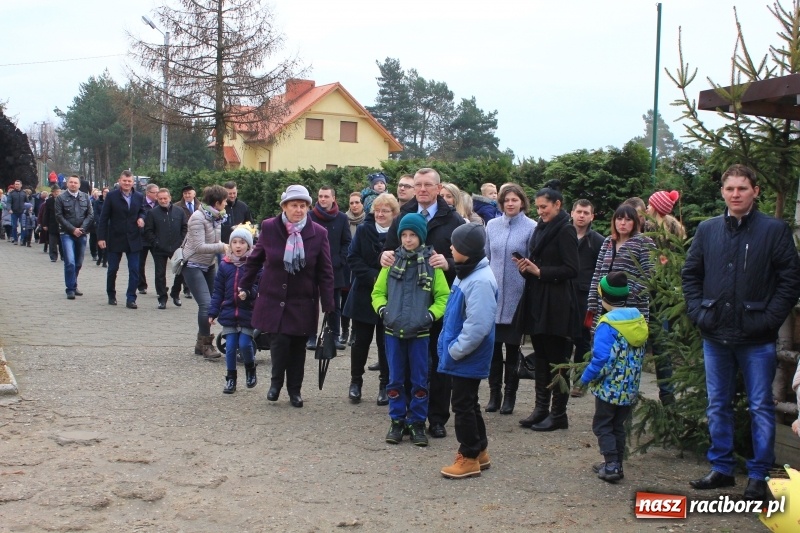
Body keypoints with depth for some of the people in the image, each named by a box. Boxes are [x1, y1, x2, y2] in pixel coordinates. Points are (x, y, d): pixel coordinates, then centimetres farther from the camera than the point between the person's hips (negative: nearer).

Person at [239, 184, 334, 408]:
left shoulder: (319, 233, -6)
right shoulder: (269, 228, -5)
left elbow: (325, 273, -3)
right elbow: (255, 259, 9)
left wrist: (328, 306, -6)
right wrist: (244, 286, 12)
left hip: (303, 303, 0)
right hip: (273, 300, 0)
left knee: (298, 346, 6)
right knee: (279, 341, -8)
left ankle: (295, 390, 24)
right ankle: (276, 381, 20)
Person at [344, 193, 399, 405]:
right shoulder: (363, 230, 0)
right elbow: (353, 258, -5)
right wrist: (372, 276, -16)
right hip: (364, 294, 2)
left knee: (386, 342, 6)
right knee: (361, 340, 10)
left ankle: (385, 385, 17)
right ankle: (356, 382, 24)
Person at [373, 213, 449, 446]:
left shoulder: (431, 263, -2)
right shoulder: (392, 261, 3)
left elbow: (443, 297, 2)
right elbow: (378, 292, 10)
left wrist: (431, 314, -12)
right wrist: (382, 309, -7)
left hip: (419, 332, -2)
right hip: (393, 331, 2)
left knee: (419, 380, 6)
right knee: (395, 379, 9)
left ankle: (417, 423, 16)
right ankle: (397, 421, 20)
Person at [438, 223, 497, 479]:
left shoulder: (480, 281, -24)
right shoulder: (466, 273, 9)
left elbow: (478, 326, -28)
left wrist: (454, 351, -19)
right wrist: (450, 348, 13)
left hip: (468, 359, -10)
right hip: (460, 354, 10)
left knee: (464, 405, 1)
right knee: (467, 404, 19)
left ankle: (469, 458, 13)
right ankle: (480, 451, 31)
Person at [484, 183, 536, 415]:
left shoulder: (531, 228, -5)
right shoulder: (492, 225, 7)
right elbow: (485, 257, 12)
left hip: (516, 298, -3)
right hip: (492, 296, 3)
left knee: (512, 347, 7)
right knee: (493, 346, 6)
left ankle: (510, 395, 17)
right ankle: (494, 393, 16)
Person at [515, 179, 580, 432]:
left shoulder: (565, 230, -10)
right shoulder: (541, 228, 14)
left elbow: (571, 269, -15)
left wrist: (539, 271, -15)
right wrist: (527, 267, 1)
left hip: (556, 305, -8)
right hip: (537, 301, 8)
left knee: (556, 359, -1)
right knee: (541, 357, 11)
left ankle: (558, 414, 7)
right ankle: (541, 409, 19)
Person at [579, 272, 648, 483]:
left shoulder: (607, 325, -18)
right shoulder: (639, 320, 4)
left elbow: (601, 360, -22)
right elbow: (640, 355, 11)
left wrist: (586, 379, -9)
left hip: (609, 387, -7)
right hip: (630, 389, 7)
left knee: (602, 426, 5)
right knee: (618, 426, 18)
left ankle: (612, 465, -4)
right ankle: (616, 464, 22)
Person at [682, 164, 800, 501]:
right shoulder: (707, 230, 7)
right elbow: (690, 274, 14)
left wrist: (770, 319, -11)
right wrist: (698, 312, 2)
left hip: (756, 337, -4)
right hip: (715, 335, 4)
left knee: (761, 408, 4)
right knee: (717, 406, 13)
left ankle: (759, 476, 14)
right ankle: (721, 469, 25)